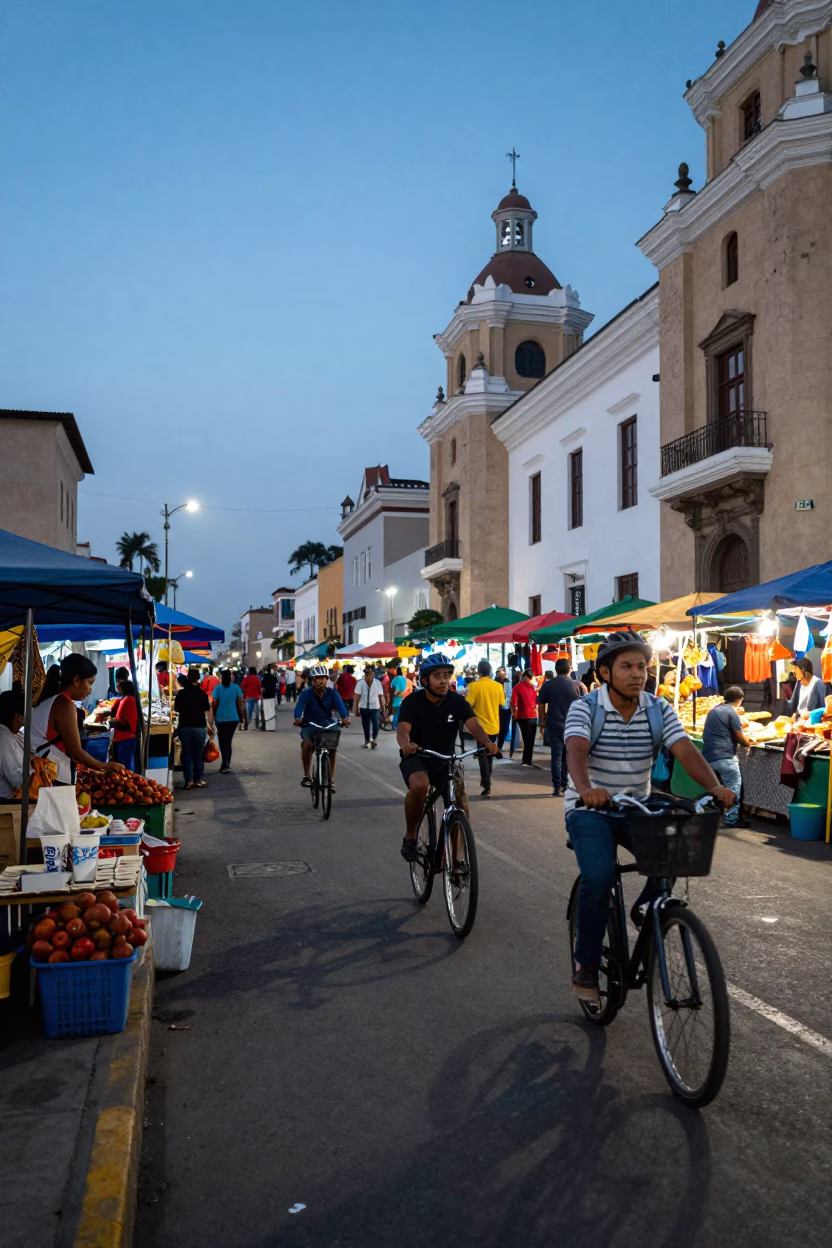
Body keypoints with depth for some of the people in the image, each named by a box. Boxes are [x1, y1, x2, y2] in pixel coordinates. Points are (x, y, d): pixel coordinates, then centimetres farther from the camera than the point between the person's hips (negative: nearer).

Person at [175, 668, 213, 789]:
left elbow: (176, 709, 5)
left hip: (185, 727, 0)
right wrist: (210, 725, 10)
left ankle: (188, 780, 3)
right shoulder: (202, 693, -5)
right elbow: (207, 711, -2)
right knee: (198, 754, 9)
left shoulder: (181, 693, -4)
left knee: (186, 754, 7)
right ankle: (198, 780, 12)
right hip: (200, 727, 0)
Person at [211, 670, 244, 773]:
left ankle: (225, 765, -4)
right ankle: (227, 764, 6)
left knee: (223, 741, 5)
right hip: (233, 718, 2)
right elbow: (240, 702, 1)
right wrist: (241, 715, 14)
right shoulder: (236, 688, -2)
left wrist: (214, 714, 6)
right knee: (228, 740, 11)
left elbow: (214, 703, -8)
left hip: (221, 718, -2)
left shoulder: (217, 688, -7)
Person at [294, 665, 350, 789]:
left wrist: (345, 717, -48)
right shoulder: (306, 694, -14)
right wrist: (298, 719, -52)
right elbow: (300, 706, -30)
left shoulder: (332, 693, -11)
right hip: (309, 724, -1)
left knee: (332, 747, -16)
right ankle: (306, 775, -11)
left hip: (327, 723, 2)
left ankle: (331, 780, -3)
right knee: (307, 744, -28)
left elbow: (340, 705, -26)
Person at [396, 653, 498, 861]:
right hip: (416, 758, -3)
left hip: (446, 760, 3)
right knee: (419, 785, -34)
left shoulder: (457, 701, -9)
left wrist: (487, 743, -44)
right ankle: (410, 836, -11)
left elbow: (474, 725, -23)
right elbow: (403, 729, -29)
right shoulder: (412, 702, -15)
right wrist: (406, 744, -54)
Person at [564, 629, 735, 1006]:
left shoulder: (659, 710, -3)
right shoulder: (584, 709, -15)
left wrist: (714, 786, -35)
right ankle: (586, 965, -5)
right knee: (599, 877, -26)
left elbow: (686, 751, -15)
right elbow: (576, 751, -33)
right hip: (590, 810, -4)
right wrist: (585, 787, -54)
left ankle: (646, 909, 9)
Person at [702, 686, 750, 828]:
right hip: (724, 756, -8)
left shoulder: (714, 711, 19)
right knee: (734, 786, -1)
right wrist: (749, 742, 17)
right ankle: (731, 819, -3)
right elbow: (741, 738, -5)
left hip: (708, 756, 8)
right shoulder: (732, 712, -7)